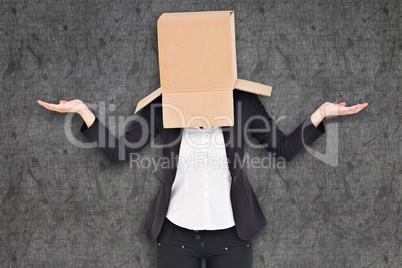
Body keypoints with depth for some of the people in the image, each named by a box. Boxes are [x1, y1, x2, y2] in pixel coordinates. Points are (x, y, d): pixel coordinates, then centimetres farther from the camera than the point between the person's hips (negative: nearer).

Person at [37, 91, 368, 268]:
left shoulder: (244, 102, -1)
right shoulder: (163, 105, -2)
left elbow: (284, 149, 4)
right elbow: (119, 151, -2)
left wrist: (321, 113, -3)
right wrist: (82, 110, -7)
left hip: (231, 233, 0)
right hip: (177, 233, 0)